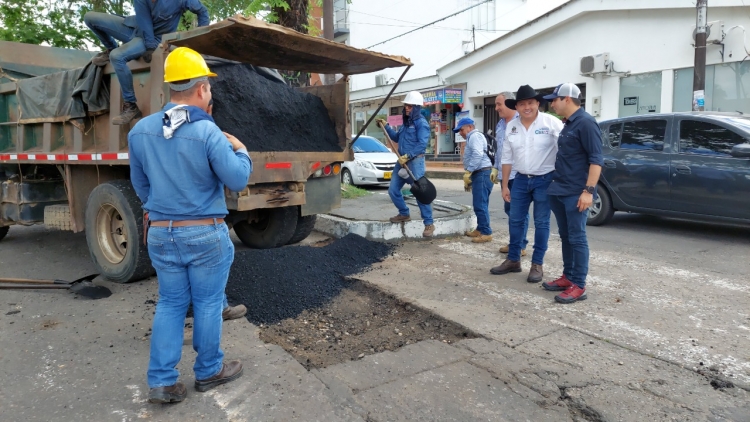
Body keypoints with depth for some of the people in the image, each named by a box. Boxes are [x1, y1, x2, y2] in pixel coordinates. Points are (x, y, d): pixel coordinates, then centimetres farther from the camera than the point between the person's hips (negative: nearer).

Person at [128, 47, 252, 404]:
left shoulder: (140, 131, 1)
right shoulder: (208, 132, -18)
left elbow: (140, 185, 11)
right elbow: (237, 180, -15)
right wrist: (241, 151, 4)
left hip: (160, 234, 5)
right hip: (206, 234, -5)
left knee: (170, 304, 15)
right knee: (207, 305, 10)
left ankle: (161, 382, 16)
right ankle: (209, 371, 27)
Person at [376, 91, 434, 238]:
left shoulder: (421, 123, -10)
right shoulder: (406, 122, 18)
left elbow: (422, 144, -20)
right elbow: (397, 138, 30)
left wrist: (408, 156, -25)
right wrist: (386, 127, 20)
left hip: (415, 161, -9)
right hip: (402, 161, 9)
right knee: (393, 190, 11)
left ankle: (429, 224, -3)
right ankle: (404, 214, 29)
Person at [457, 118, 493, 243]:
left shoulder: (475, 136, -6)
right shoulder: (472, 138, 26)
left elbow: (478, 155, -21)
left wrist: (467, 171, -21)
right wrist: (468, 179, 27)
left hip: (482, 173, -11)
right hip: (479, 174, 11)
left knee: (480, 205, -10)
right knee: (479, 204, 14)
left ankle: (486, 233, -8)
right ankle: (480, 229, 21)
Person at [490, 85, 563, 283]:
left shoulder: (551, 123, -11)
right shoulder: (511, 127, 4)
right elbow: (507, 158, 9)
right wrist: (505, 185, 9)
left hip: (544, 180, -4)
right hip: (521, 180, 5)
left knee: (541, 223, 4)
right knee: (515, 221, 10)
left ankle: (537, 264, 14)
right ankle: (513, 260, 23)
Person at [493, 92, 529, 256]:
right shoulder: (500, 124, 15)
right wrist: (495, 168, 21)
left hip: (518, 174, -8)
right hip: (505, 174, 8)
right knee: (509, 209, 13)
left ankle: (521, 245, 7)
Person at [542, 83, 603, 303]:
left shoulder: (586, 123, -12)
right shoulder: (568, 124, 16)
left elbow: (596, 159, -17)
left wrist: (588, 190, -23)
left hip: (575, 194, -9)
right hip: (560, 192, 9)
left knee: (577, 238, -4)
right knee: (565, 237, 13)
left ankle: (578, 286, 3)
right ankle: (567, 277, 23)